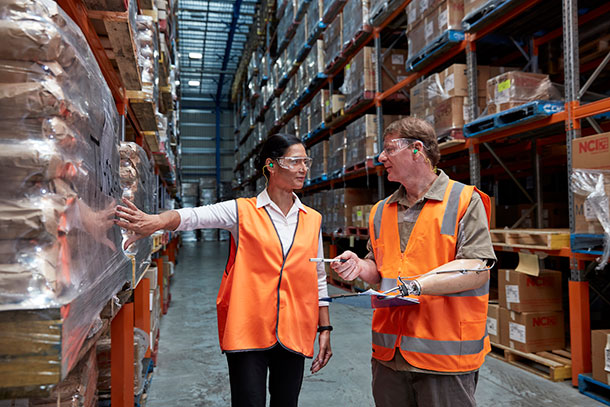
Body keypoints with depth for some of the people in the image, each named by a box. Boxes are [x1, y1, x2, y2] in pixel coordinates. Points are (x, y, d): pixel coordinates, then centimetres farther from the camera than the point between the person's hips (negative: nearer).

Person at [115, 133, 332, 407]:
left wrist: (325, 328, 10)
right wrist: (157, 221, -38)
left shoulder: (313, 220, 7)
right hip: (248, 332, -3)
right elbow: (194, 216, -18)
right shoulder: (243, 211, -2)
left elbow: (318, 279, 12)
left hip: (294, 334, 4)